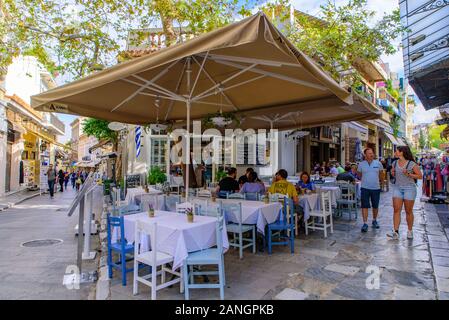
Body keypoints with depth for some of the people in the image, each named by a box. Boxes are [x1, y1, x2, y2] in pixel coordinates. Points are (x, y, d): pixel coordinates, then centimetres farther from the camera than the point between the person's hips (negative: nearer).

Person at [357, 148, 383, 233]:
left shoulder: (378, 163, 1)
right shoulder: (361, 164, -2)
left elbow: (380, 174, 17)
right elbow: (359, 174, 14)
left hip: (376, 188, 1)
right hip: (365, 188, -1)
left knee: (375, 206, 12)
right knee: (364, 206, -4)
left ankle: (374, 221, 32)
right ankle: (365, 223, 0)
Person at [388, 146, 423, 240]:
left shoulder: (412, 164, -8)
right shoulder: (395, 163, 7)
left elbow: (420, 176, -5)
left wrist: (409, 174, -18)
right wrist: (392, 173, -2)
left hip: (409, 188, -4)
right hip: (397, 188, 4)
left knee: (408, 211, 6)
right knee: (396, 210, -5)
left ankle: (410, 231, 22)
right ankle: (396, 232, -6)